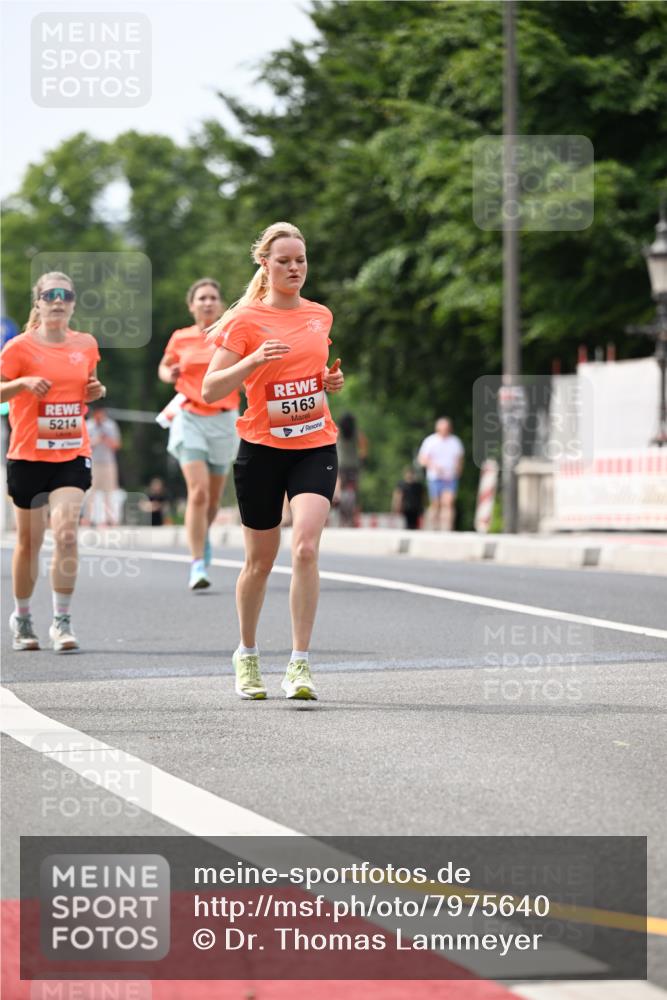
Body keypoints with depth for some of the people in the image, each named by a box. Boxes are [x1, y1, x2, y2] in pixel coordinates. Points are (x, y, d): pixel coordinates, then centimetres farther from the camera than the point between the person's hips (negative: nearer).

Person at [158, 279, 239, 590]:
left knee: (213, 496, 11)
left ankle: (204, 534, 45)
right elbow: (164, 367, 22)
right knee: (198, 491, -16)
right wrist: (169, 375, 0)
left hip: (224, 420, 1)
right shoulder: (180, 339, 4)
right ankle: (198, 565, -15)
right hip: (189, 418, -1)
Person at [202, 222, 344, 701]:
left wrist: (332, 380, 5)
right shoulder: (245, 319, -5)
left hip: (316, 446, 2)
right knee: (261, 559, 7)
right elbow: (210, 390, -10)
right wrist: (253, 359, -24)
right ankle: (247, 654, 30)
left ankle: (300, 665, -15)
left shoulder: (320, 316, 9)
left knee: (306, 547, -17)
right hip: (262, 449, -2)